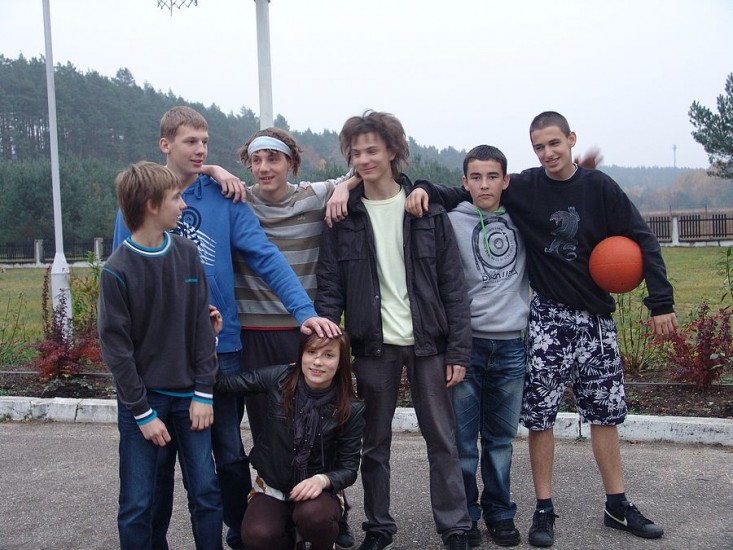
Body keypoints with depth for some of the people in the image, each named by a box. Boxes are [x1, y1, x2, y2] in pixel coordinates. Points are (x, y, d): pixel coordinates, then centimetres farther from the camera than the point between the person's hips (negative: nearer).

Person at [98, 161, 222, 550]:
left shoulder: (187, 255, 1)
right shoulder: (117, 270, -10)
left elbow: (202, 327, 3)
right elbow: (116, 347, -8)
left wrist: (204, 393, -1)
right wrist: (143, 412, -9)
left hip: (188, 397, 3)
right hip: (141, 398, -3)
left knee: (206, 492, 7)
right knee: (137, 504, 5)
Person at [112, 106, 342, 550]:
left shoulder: (223, 197, -2)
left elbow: (266, 257, -11)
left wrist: (305, 310, -22)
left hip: (221, 346, 0)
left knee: (230, 453, 14)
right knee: (160, 455, 13)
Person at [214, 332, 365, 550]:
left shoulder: (351, 410, -12)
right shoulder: (279, 379, -11)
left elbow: (349, 468, -6)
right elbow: (223, 382, -7)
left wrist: (322, 480, -27)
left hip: (319, 490, -1)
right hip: (271, 487, 1)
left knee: (312, 516, -35)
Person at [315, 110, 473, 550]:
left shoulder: (427, 211, 0)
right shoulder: (344, 218, 2)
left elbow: (453, 286, -1)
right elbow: (330, 288, 1)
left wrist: (458, 350, -5)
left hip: (427, 343, -1)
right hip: (373, 346, 1)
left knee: (442, 439, 7)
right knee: (375, 443, 12)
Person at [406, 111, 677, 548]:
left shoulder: (599, 186, -1)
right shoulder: (524, 188, -2)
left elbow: (642, 240, -1)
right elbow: (467, 195, 0)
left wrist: (661, 303, -7)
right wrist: (426, 190, -20)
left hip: (596, 317, 2)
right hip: (549, 318, -1)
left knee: (605, 412, 10)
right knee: (540, 416, 0)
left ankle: (618, 505, 25)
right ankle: (545, 509, 15)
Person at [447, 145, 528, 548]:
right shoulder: (452, 220, -1)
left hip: (511, 345, 3)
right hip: (466, 343, -3)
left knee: (501, 439, 11)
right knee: (462, 439, 2)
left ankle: (500, 512, 25)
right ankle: (464, 515, 18)